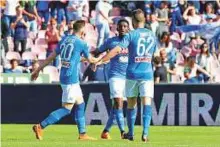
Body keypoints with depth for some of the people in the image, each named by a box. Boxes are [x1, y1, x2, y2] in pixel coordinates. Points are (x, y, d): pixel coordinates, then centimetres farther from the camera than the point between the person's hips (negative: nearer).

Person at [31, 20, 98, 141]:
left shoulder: (65, 39, 10)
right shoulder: (81, 43, -8)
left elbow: (51, 56, 11)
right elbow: (90, 59, 9)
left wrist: (38, 70, 16)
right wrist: (98, 60, 31)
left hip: (63, 76, 9)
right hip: (71, 78, -8)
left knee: (80, 104, 17)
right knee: (66, 109, -8)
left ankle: (82, 134, 19)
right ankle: (40, 126, -17)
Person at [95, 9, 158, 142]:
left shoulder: (131, 35, -5)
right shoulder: (152, 35, 8)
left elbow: (116, 50, -15)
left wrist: (100, 61, -12)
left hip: (132, 73, -1)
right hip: (147, 74, 1)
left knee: (131, 103, 12)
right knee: (147, 102, -7)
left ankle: (131, 133, 22)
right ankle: (145, 133, -24)